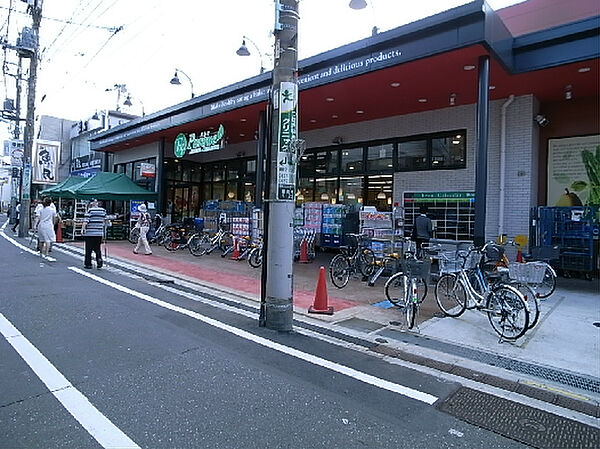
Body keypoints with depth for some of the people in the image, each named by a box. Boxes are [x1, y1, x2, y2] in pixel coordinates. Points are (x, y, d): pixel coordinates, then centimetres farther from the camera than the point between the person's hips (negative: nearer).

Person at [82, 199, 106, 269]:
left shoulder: (90, 210, -6)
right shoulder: (103, 210, 6)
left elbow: (86, 221, -12)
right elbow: (105, 220, 13)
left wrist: (83, 229, -5)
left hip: (89, 233, -3)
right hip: (99, 233, 3)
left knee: (88, 249, 5)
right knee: (97, 248, 14)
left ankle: (88, 264, 11)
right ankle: (99, 259, -8)